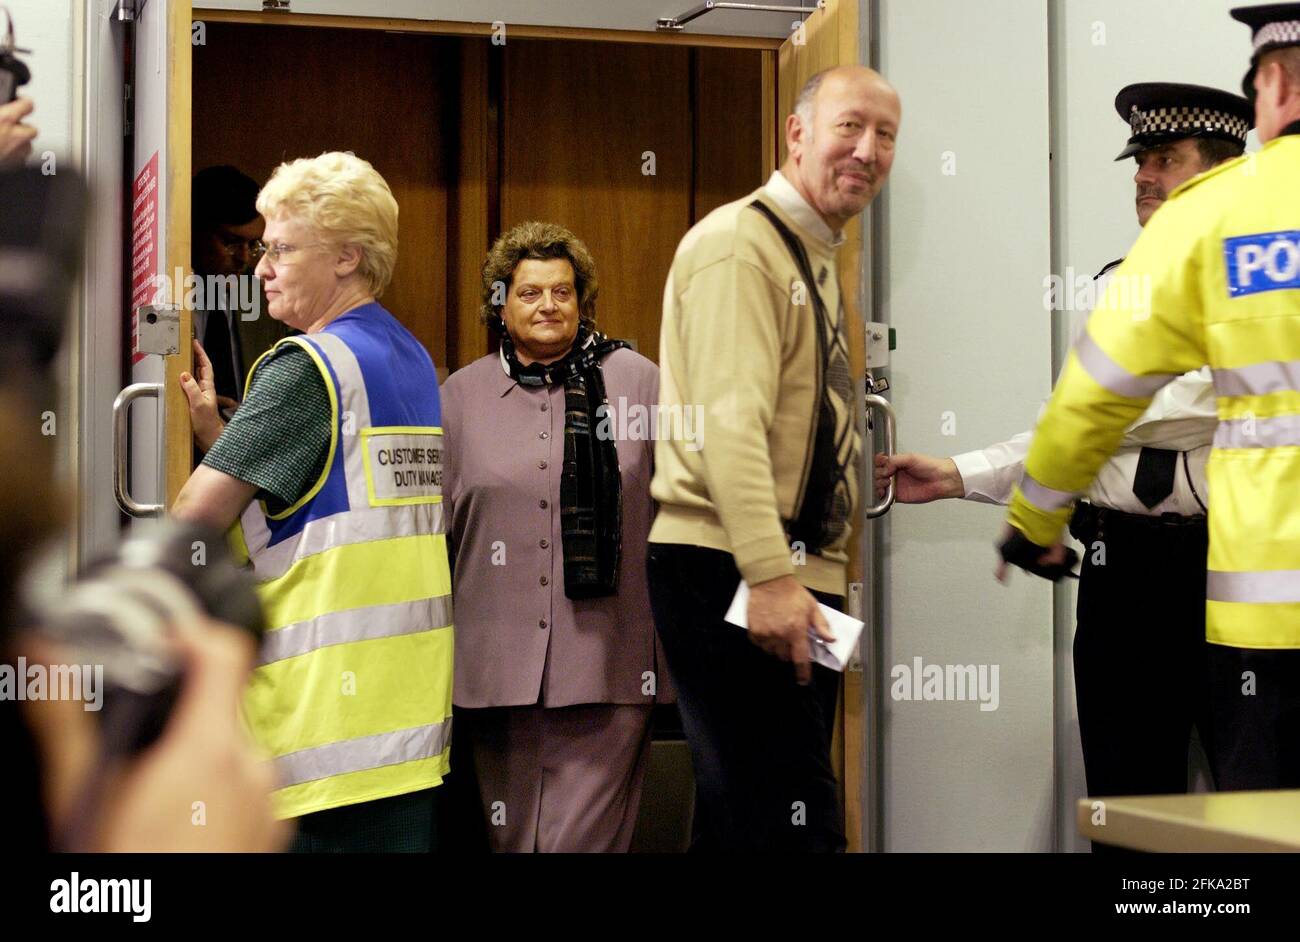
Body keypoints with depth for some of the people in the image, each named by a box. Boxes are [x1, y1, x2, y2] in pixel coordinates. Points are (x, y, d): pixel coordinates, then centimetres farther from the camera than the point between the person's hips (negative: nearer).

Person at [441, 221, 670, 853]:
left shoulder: (636, 379, 4)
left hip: (606, 655, -2)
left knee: (585, 836, -5)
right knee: (511, 836, 10)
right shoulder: (461, 395, 10)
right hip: (500, 657, 3)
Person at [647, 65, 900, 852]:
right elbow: (727, 421, -20)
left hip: (796, 580, 10)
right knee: (794, 818, -15)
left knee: (744, 816, 12)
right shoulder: (740, 245, -10)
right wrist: (770, 575, -26)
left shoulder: (816, 258, 22)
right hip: (732, 577, -10)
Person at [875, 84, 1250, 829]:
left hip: (1227, 566, -5)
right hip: (1123, 566, 5)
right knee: (1128, 794, 9)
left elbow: (1199, 408, -15)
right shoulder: (1110, 291, 15)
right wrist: (958, 477, 4)